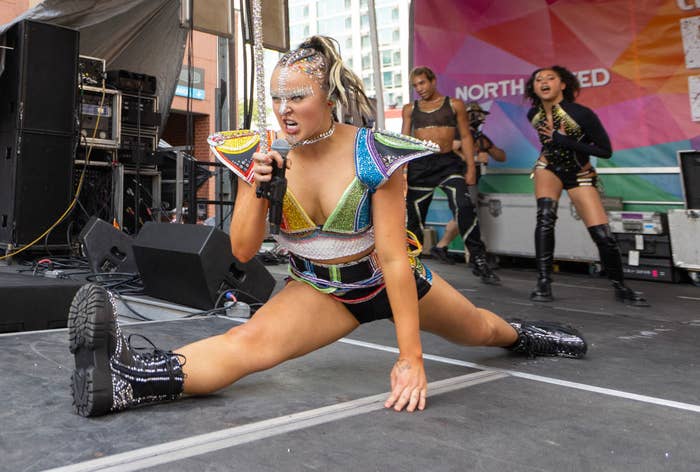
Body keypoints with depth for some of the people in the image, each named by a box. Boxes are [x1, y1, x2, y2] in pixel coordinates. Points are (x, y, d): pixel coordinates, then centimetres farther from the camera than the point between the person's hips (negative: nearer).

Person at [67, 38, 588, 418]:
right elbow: (243, 251, -14)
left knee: (478, 329, 24)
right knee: (251, 339, -30)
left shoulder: (375, 156, -26)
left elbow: (395, 258, -27)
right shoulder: (267, 158, -16)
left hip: (387, 281, 0)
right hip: (318, 291, 1)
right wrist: (258, 190, -32)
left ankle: (519, 333, 58)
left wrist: (411, 357, -28)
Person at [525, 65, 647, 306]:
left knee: (603, 235, -10)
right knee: (545, 217, -25)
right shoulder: (533, 114, -10)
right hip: (548, 169, 3)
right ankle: (543, 282, -18)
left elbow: (606, 151, -22)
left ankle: (620, 287, 13)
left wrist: (565, 141, -27)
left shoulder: (582, 114, -25)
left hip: (579, 174, -3)